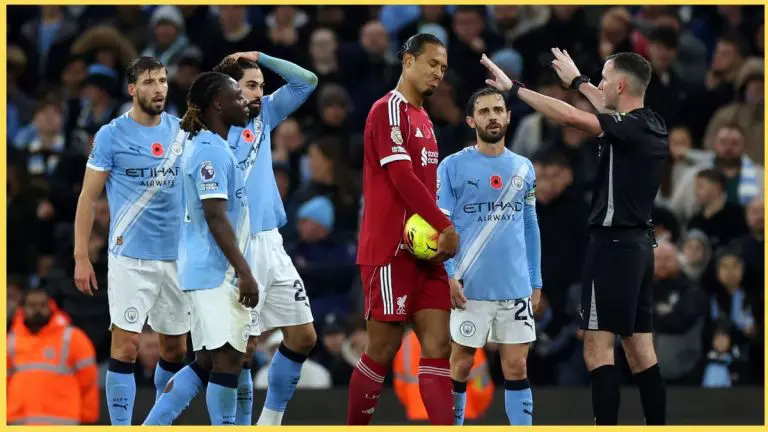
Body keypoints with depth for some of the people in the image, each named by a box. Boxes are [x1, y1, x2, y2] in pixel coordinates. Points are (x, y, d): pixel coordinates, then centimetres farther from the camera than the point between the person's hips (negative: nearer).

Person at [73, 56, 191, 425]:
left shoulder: (182, 132, 7)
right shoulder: (112, 135, -5)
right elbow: (88, 197, -2)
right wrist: (81, 257, -7)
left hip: (176, 257, 4)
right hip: (131, 258, -4)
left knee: (175, 349, 9)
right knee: (126, 346, -9)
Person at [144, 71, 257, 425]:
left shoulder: (207, 146, 16)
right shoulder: (211, 150, -14)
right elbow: (215, 216, -20)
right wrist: (244, 272, -21)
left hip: (208, 272, 10)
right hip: (216, 272, -10)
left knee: (207, 362, 11)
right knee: (227, 357, -9)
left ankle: (151, 427, 11)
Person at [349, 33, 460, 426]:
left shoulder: (422, 118, 18)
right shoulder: (389, 110, -10)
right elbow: (403, 179, -18)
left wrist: (439, 232, 4)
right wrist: (445, 227, -16)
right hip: (391, 249, -9)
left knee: (438, 344, 0)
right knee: (383, 349, -4)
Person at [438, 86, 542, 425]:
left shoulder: (524, 168, 11)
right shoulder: (453, 166, -2)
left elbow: (530, 228, 16)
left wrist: (536, 282, 12)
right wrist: (449, 276, -15)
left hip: (516, 287, 3)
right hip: (470, 286, -3)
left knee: (516, 367, 2)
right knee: (461, 363, 4)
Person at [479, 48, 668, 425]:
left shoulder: (632, 128, -17)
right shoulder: (651, 125, 8)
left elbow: (570, 117, -28)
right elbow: (611, 111, 31)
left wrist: (513, 88, -22)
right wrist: (577, 81, 43)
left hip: (614, 244, -9)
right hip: (638, 242, 9)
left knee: (598, 350, -9)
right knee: (640, 351, 10)